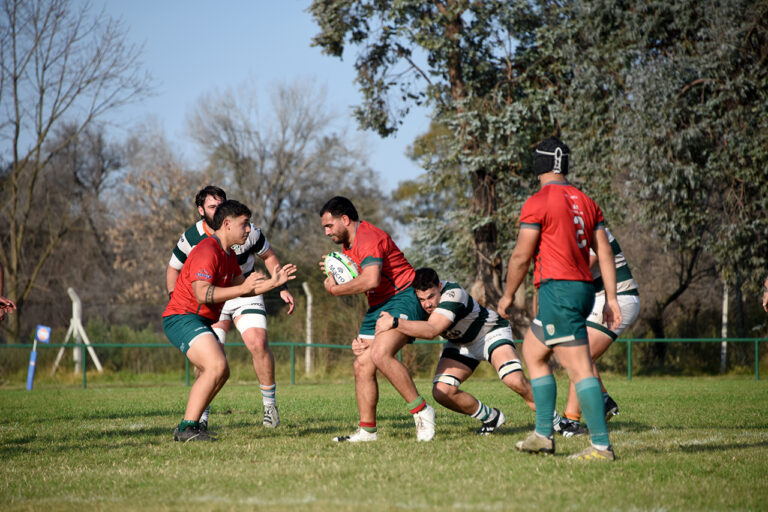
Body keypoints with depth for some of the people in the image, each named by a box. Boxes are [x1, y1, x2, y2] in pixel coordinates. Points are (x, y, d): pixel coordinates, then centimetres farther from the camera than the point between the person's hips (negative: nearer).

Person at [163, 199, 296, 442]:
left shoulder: (229, 256, 15)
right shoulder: (207, 251, -18)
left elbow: (241, 288, 23)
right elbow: (202, 294, -29)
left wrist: (273, 283, 12)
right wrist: (242, 288, -32)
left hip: (200, 321, 11)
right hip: (181, 318, -11)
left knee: (220, 372, 15)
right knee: (216, 366, -24)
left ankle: (188, 426, 17)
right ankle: (187, 428, -23)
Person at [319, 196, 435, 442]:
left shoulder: (368, 237, -18)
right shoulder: (347, 243, 17)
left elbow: (371, 280, -31)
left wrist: (336, 289, -19)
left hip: (403, 298, -11)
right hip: (378, 306, 11)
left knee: (380, 355, -29)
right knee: (362, 364, 1)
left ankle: (421, 411, -19)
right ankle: (367, 430, 6)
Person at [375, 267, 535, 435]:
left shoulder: (454, 294, -38)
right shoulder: (418, 299, -19)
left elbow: (432, 330, -51)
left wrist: (394, 322, -58)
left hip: (491, 332, -6)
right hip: (460, 344, 6)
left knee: (515, 381, -28)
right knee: (442, 392, -15)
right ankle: (490, 417, 8)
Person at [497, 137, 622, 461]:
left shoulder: (538, 202, -8)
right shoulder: (586, 202, 14)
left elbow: (521, 256, -7)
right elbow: (605, 253, 11)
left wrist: (508, 295, 6)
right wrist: (611, 298, 12)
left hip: (558, 289, -8)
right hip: (583, 288, 8)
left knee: (579, 368, -10)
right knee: (532, 352, 20)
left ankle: (602, 445, -13)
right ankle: (543, 435, 19)